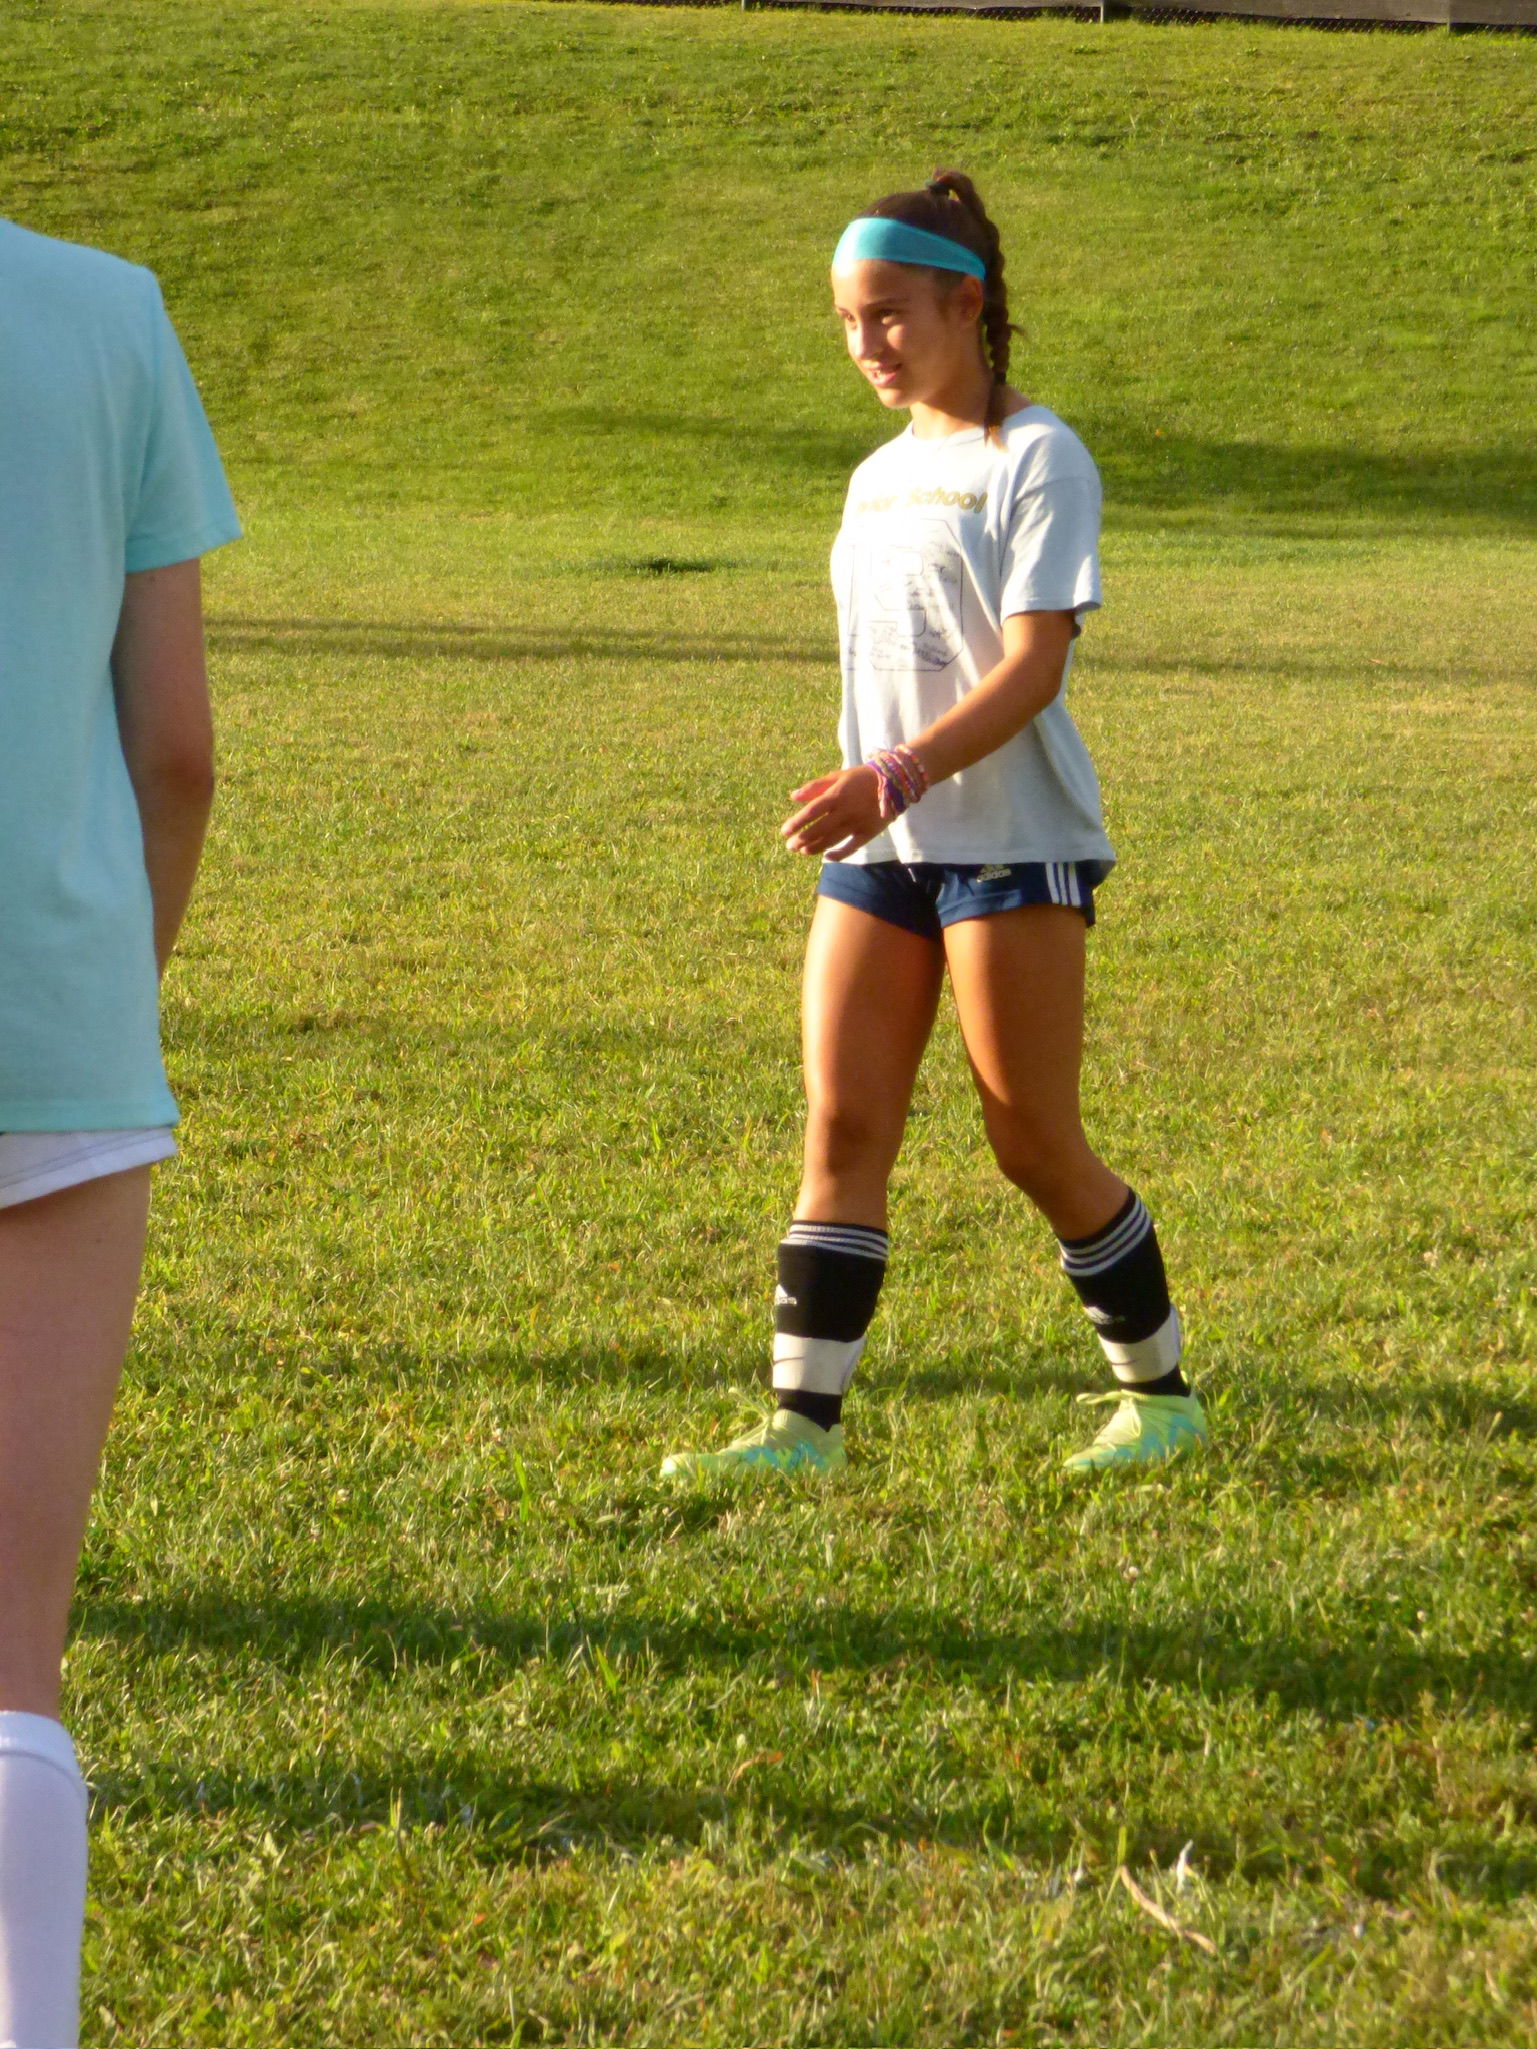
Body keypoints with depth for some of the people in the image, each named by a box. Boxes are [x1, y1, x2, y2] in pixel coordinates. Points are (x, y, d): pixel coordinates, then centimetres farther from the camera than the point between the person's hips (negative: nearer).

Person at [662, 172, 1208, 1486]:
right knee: (841, 1128, -3)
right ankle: (804, 1425, -4)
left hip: (1014, 846, -7)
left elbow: (1032, 665, -17)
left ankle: (1160, 1392, 17)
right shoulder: (881, 478, 16)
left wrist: (902, 775, -28)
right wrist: (856, 801, 17)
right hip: (878, 851, 7)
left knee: (1036, 1144, -1)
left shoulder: (1036, 458, -7)